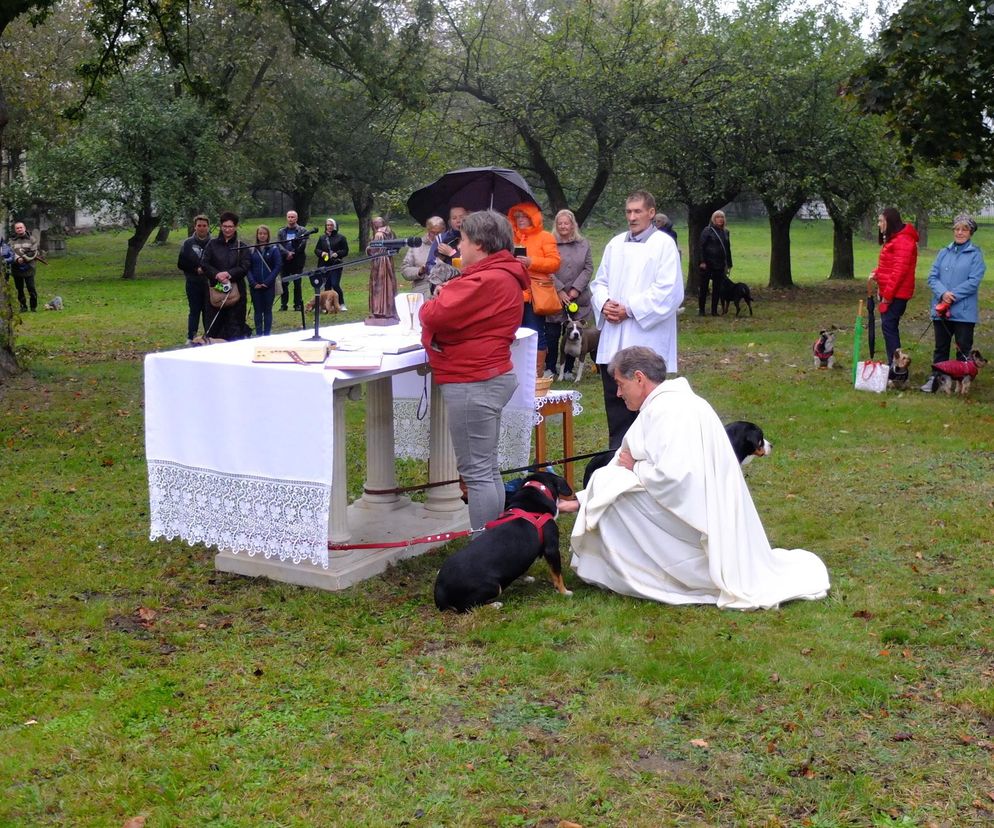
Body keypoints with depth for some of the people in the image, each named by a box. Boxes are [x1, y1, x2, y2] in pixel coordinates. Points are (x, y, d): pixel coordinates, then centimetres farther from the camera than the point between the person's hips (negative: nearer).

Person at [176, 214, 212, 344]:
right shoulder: (187, 244, 4)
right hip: (193, 284, 0)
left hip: (209, 284, 0)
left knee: (208, 311, 5)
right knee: (194, 311, 4)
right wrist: (196, 269, -8)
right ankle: (191, 338, 10)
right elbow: (181, 264, 3)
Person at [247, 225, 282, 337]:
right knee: (257, 311, 6)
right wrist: (253, 283, -10)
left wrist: (267, 282, -11)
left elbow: (278, 266, -5)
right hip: (255, 286, 2)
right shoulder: (251, 250, 4)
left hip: (269, 286, -2)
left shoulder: (274, 249, -1)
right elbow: (248, 268, 2)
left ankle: (267, 335, 9)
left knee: (267, 311, 4)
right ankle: (258, 335, 12)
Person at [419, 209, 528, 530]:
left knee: (477, 472, -5)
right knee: (488, 468, 17)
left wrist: (431, 305, -2)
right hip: (492, 375, 11)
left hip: (472, 383, -11)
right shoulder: (504, 276, 16)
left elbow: (437, 315, -23)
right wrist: (446, 296, 0)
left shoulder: (488, 280, -19)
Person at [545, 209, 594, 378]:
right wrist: (560, 290, -12)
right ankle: (550, 368, 10)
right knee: (552, 334, -1)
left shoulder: (584, 244, 9)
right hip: (555, 297, -2)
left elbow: (588, 268, 4)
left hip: (578, 299, 2)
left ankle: (568, 369, 15)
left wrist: (576, 289, -7)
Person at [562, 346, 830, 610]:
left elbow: (670, 477, -30)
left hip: (694, 516, -10)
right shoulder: (664, 405, 12)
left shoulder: (669, 409, -19)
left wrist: (635, 467, -10)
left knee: (610, 495, -13)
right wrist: (580, 500, 14)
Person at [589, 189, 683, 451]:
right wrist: (604, 302, -4)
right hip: (613, 340, 5)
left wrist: (630, 309, -15)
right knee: (615, 398, 8)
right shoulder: (616, 243, 14)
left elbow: (668, 291, -12)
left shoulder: (664, 244, -4)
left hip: (646, 339, -5)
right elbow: (599, 281, 18)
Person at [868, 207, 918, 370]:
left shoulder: (903, 241, -16)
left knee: (889, 326, -11)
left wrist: (887, 295, -20)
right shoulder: (892, 239, 17)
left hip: (896, 293, -10)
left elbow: (899, 271, -21)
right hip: (888, 292, 10)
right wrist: (876, 274, 3)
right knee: (890, 327, 11)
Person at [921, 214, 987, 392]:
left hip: (964, 312, -4)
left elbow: (974, 282, -12)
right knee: (940, 347, 12)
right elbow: (932, 277, 4)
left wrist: (952, 296, -17)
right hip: (941, 310, 4)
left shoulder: (975, 254, -3)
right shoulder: (944, 252, 9)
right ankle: (935, 378, 20)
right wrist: (943, 293, -15)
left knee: (963, 349, 5)